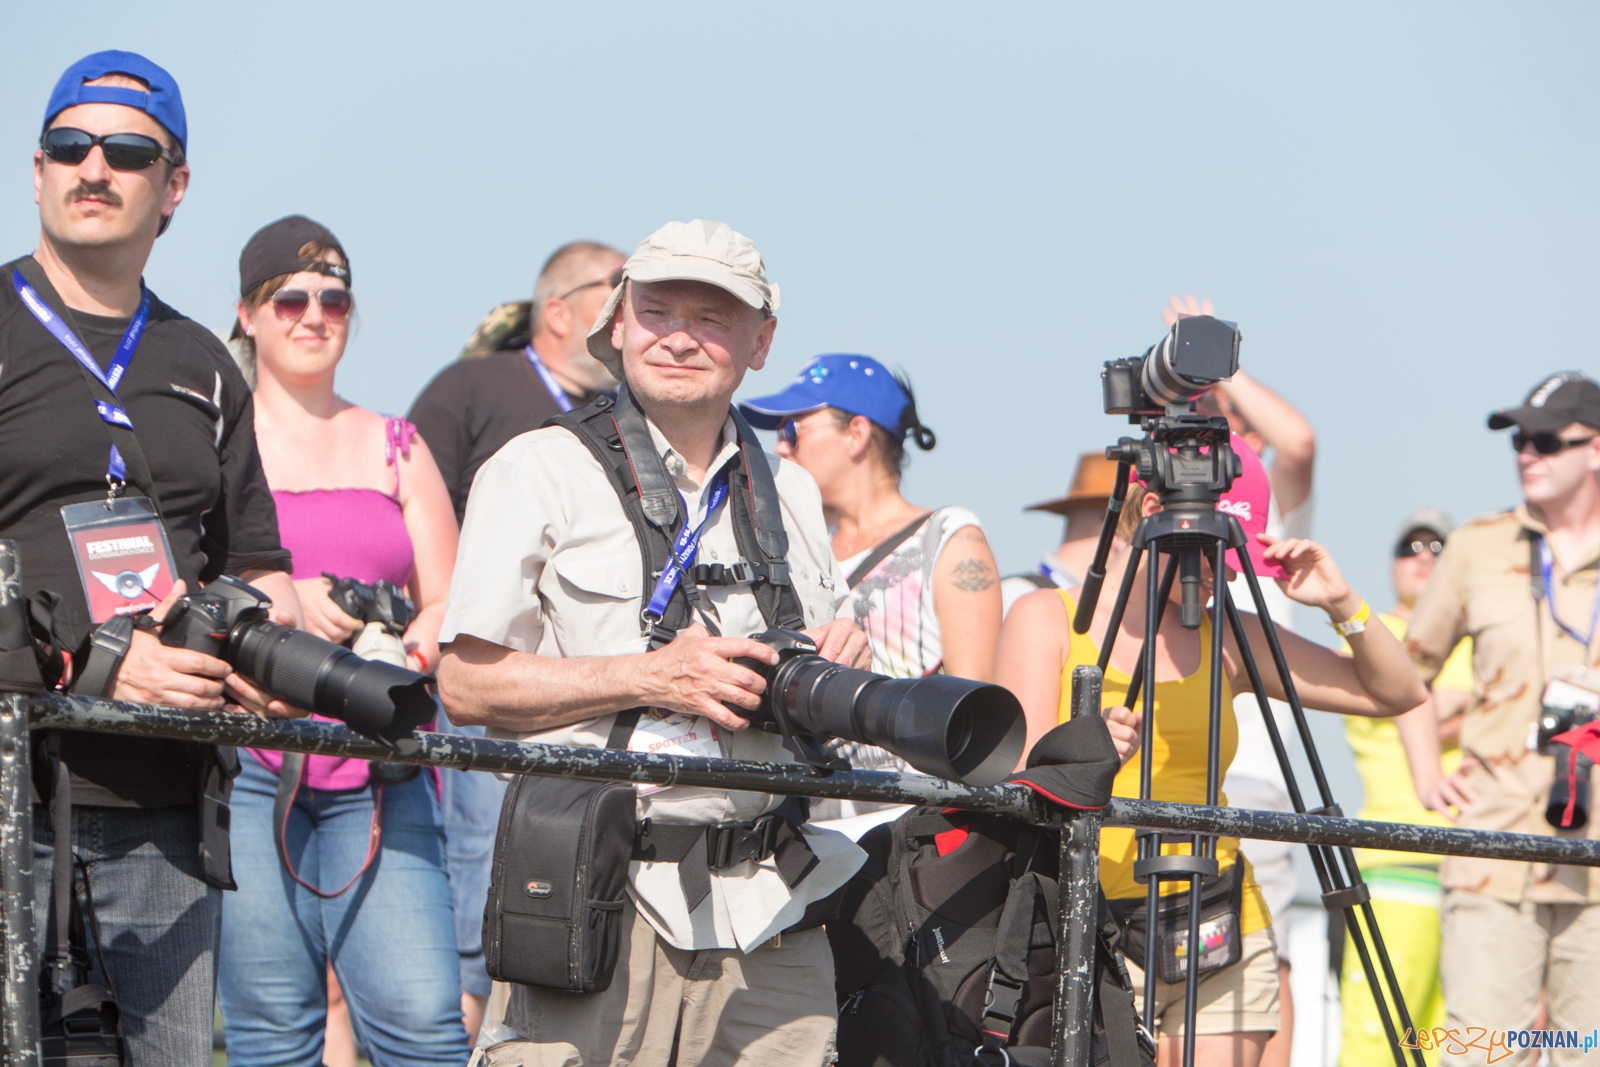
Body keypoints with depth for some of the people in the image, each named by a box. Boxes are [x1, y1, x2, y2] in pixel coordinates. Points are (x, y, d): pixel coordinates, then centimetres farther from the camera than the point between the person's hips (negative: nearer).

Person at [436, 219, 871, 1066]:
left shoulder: (788, 493, 20)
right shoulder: (540, 472, 4)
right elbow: (466, 684, -4)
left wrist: (842, 668, 4)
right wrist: (649, 677, -13)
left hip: (765, 902, 4)